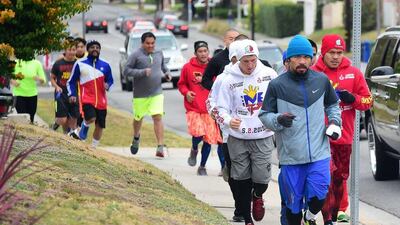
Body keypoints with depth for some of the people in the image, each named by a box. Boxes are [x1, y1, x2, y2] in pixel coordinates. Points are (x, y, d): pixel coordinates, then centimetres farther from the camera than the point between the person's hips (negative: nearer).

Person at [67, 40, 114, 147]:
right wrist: (72, 94, -8)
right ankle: (85, 126, 6)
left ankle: (94, 147, 22)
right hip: (87, 99, -4)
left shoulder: (105, 65, 9)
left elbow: (110, 80, 18)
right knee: (91, 118, -28)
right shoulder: (80, 64, 2)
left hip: (101, 101, 4)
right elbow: (71, 82, 7)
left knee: (100, 126, 6)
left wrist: (108, 85, -6)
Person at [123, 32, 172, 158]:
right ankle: (136, 137, 47)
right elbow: (126, 71, -13)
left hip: (156, 92, 2)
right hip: (140, 94, -2)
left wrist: (167, 72, 5)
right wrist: (142, 72, -23)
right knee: (138, 118, 14)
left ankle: (160, 147, -15)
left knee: (158, 117, -11)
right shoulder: (136, 55, -10)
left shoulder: (159, 53, 5)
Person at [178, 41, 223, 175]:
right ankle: (194, 150, 15)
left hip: (210, 110, 1)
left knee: (208, 140, 3)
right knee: (198, 134, -20)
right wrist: (186, 92, -7)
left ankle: (202, 167, 21)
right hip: (193, 109, -1)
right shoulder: (188, 68, -1)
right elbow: (181, 84, 13)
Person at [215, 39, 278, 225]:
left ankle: (257, 196, 28)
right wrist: (228, 120, -20)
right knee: (242, 180, 5)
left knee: (261, 178, -8)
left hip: (263, 137, 0)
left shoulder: (269, 74, -1)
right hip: (238, 139, 0)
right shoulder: (229, 80, -4)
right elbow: (220, 109, -1)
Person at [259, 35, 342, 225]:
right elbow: (264, 115, 2)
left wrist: (334, 122, 6)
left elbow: (332, 104, 24)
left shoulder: (321, 80, 6)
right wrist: (279, 120, -18)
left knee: (319, 195, -11)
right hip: (290, 156, -1)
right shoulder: (277, 85, -3)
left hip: (319, 153, 1)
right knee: (293, 203, 5)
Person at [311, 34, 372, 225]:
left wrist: (352, 99, -13)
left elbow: (368, 101, 6)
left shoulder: (353, 73, 5)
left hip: (344, 137, 4)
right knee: (327, 176, -16)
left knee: (339, 179, 13)